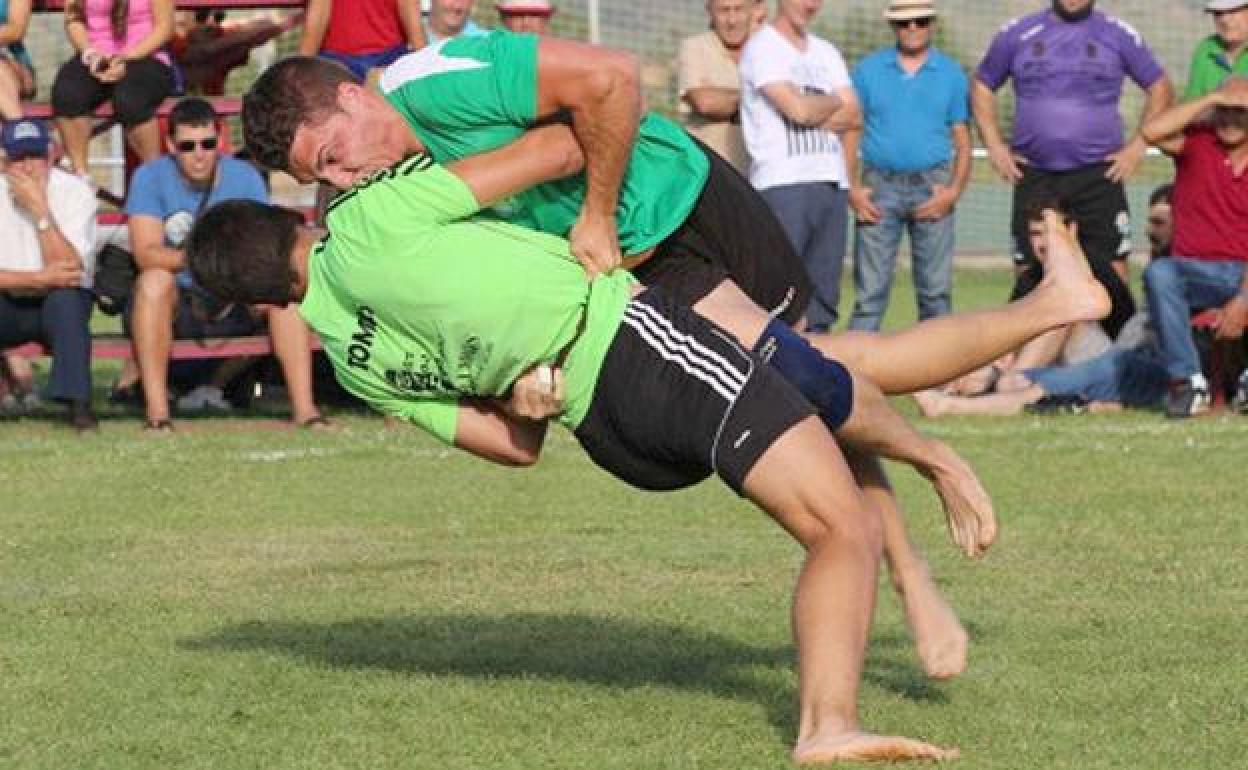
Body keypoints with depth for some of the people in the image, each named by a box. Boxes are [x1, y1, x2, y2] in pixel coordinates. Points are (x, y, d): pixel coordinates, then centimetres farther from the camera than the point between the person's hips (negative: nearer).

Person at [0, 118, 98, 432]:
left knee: (65, 298, -35)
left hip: (62, 304, -1)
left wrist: (40, 210, -29)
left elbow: (68, 269, -23)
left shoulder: (74, 192, -11)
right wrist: (38, 279, -25)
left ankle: (78, 403, -35)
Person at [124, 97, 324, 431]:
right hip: (172, 306, -2)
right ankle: (156, 410, -37)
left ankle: (304, 407, -28)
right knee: (155, 280, -34)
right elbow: (146, 254, -20)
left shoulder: (244, 177, 1)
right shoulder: (150, 177, -7)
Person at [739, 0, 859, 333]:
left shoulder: (826, 52, 20)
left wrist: (813, 112, -6)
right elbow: (798, 109, -13)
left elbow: (852, 116, 9)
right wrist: (834, 102, 6)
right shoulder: (763, 47, -1)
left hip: (832, 182, 7)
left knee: (824, 290, 6)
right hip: (782, 182, -7)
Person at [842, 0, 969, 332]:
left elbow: (963, 141, 7)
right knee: (870, 290, -4)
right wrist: (852, 188, -5)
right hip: (880, 187, 0)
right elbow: (851, 132, 7)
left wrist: (954, 190, -8)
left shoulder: (951, 74, 8)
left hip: (932, 188, 0)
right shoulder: (868, 70, 8)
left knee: (935, 290, 1)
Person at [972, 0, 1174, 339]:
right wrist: (995, 146, 7)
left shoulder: (1119, 35, 4)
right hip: (1034, 176, 1)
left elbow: (1160, 88, 11)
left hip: (1099, 174, -1)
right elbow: (982, 86, 17)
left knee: (1112, 271, -8)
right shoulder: (1018, 34, 7)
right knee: (1029, 273, 1)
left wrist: (1138, 146, 1)